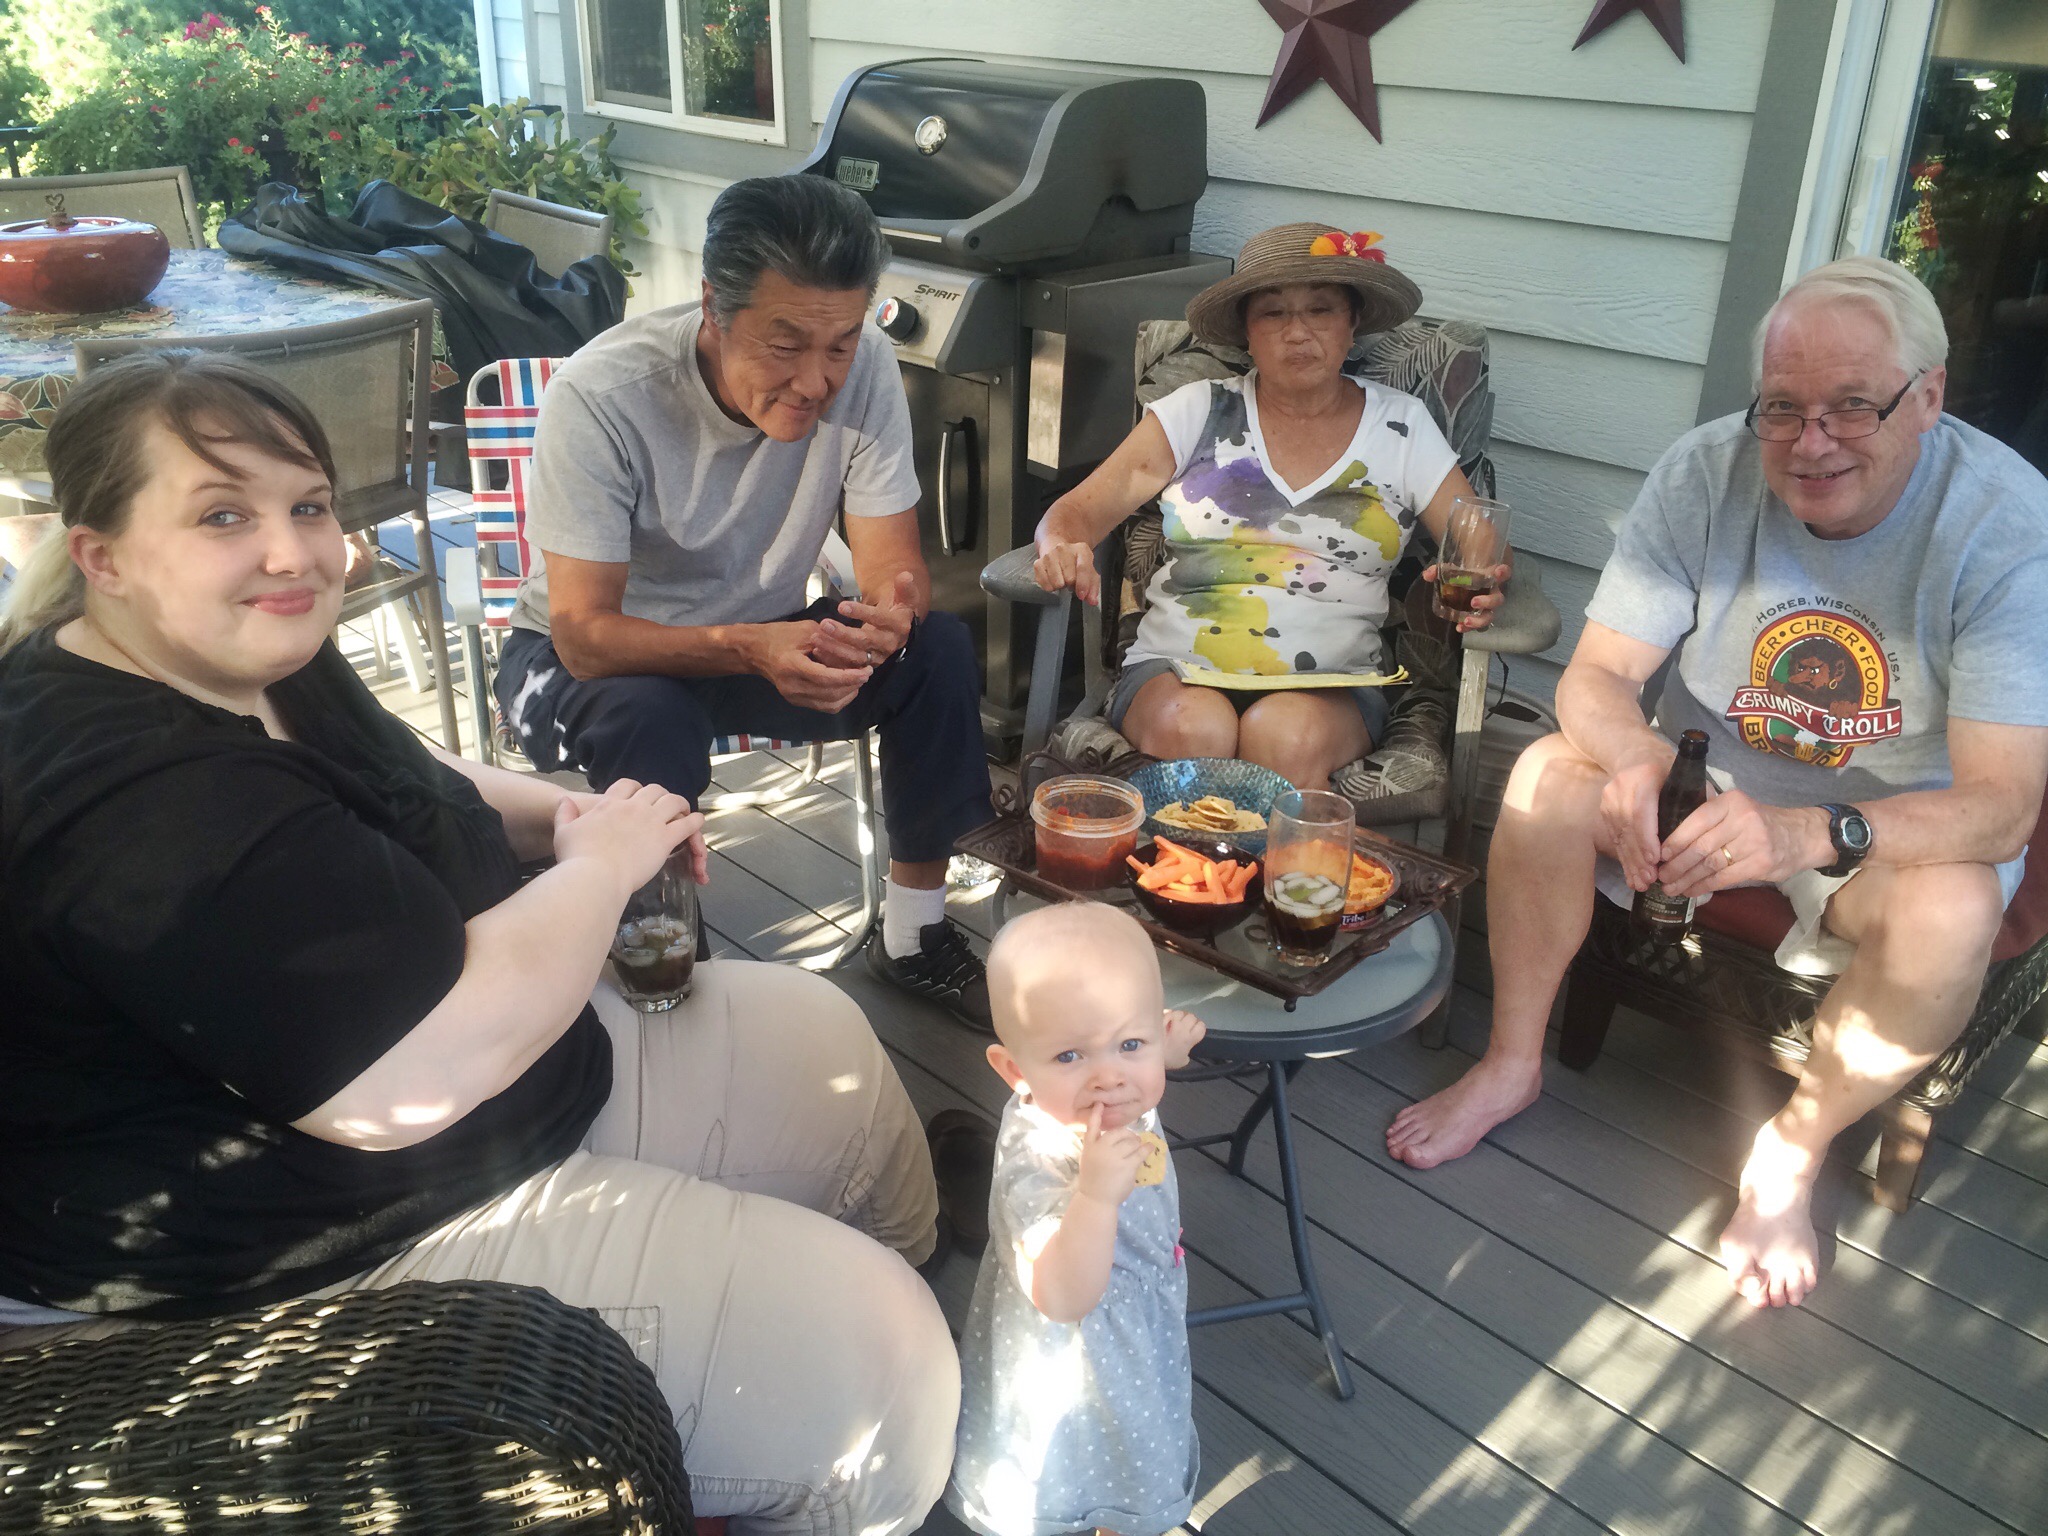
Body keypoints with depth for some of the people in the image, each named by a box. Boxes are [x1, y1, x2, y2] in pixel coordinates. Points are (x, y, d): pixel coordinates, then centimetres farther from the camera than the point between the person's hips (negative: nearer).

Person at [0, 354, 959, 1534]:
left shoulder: (249, 659, 1)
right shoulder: (142, 806, -31)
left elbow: (385, 781, 21)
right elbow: (421, 1075, -33)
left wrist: (563, 811, 1)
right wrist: (601, 865, -17)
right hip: (343, 1250, -10)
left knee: (819, 1036, 17)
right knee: (860, 1348, -11)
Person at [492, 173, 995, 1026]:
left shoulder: (864, 367, -19)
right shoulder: (601, 395, -29)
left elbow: (895, 568, -16)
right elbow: (584, 631, -30)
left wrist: (888, 619, -42)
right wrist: (747, 649, -48)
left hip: (765, 635, 4)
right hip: (587, 650, -3)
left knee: (940, 649, -19)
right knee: (652, 718, -37)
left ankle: (913, 934, -2)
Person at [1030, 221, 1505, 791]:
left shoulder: (1401, 426, 10)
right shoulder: (1200, 409, 8)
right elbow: (1075, 512, 5)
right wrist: (1062, 551, -20)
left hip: (1330, 686, 0)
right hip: (1174, 670, 0)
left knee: (1287, 735, -34)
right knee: (1196, 730, -34)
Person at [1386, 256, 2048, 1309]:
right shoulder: (1708, 473, -16)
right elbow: (1596, 676, -14)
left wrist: (1813, 833, -47)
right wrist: (1633, 757, -38)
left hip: (1902, 820, -2)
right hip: (1713, 776, 2)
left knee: (1952, 913, -34)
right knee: (1548, 777, -24)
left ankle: (1791, 1151, -5)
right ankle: (1512, 1063, -2)